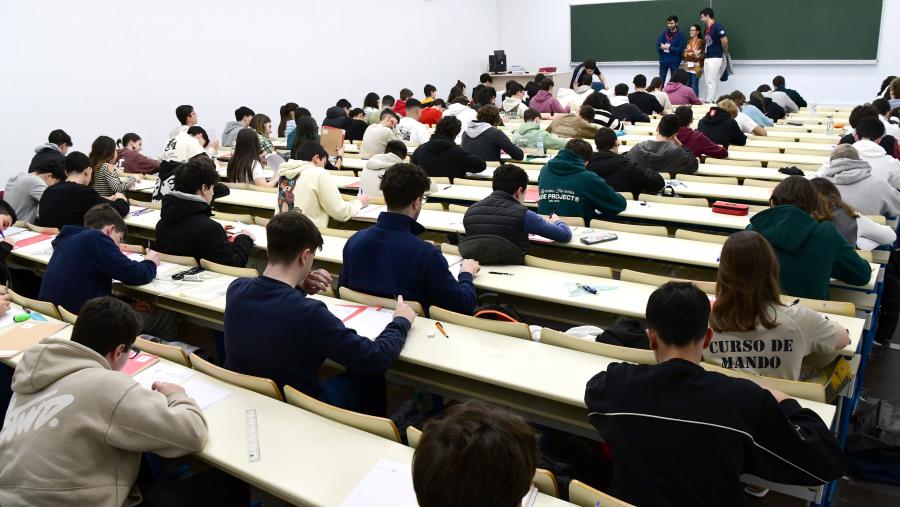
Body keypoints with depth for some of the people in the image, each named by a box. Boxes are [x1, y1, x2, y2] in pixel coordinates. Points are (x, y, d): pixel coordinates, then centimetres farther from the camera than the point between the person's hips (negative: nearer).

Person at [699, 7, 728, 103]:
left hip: (715, 58, -9)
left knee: (711, 82, -8)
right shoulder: (707, 28, 14)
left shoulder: (717, 26, -12)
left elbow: (725, 41, -13)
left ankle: (709, 102, -6)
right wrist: (703, 52, 13)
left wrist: (724, 53, -2)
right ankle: (712, 101, 15)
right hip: (707, 58, 9)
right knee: (709, 82, 10)